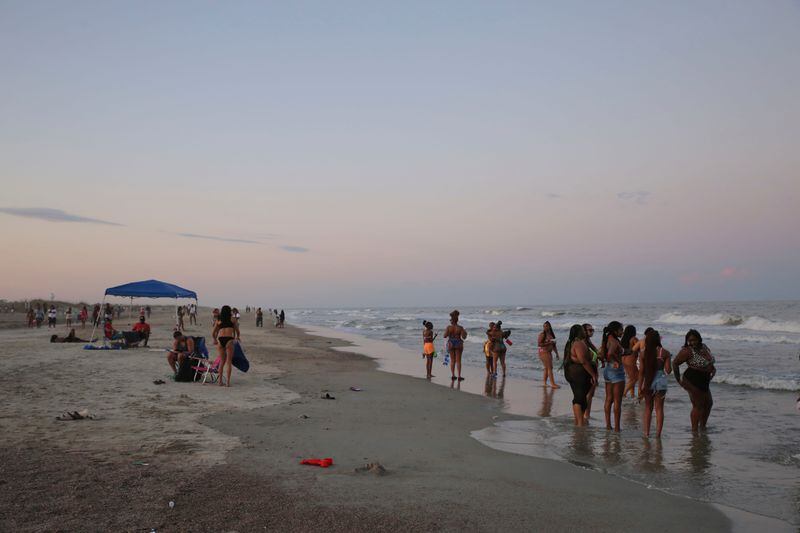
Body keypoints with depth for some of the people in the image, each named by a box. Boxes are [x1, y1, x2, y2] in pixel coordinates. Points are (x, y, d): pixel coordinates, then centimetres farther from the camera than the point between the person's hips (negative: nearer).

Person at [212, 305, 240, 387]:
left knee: (222, 361, 16)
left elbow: (213, 333, 19)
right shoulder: (232, 319, 13)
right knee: (229, 361, 2)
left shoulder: (218, 320, 18)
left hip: (220, 340, 3)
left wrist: (215, 340, 39)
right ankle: (228, 381, -4)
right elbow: (237, 331, 19)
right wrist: (237, 337, 41)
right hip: (229, 340, -3)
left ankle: (220, 380, 15)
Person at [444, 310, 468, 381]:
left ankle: (453, 375, 9)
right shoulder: (460, 328, -9)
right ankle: (459, 376, 2)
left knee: (452, 360, 11)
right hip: (458, 344, -1)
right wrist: (465, 333, 10)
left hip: (451, 344, 1)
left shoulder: (449, 327, -7)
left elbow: (445, 336, -11)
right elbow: (464, 337, -10)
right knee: (458, 361, 3)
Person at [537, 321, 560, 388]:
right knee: (549, 367, -10)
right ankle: (553, 384, -11)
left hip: (549, 352, 8)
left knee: (547, 368, 10)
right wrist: (548, 343, -20)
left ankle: (545, 383, 17)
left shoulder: (551, 335, 14)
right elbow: (539, 344, -17)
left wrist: (557, 353, 17)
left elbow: (554, 345, 19)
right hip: (543, 352, -8)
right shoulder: (542, 334, -9)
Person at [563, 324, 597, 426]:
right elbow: (584, 361, -24)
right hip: (580, 374, -10)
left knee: (577, 398, 15)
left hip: (571, 373, 10)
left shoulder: (570, 343, 14)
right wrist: (593, 374, -18)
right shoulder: (579, 344, -18)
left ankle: (577, 421, 21)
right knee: (580, 398, -8)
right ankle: (581, 423, -8)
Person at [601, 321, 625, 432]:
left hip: (607, 369, 9)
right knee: (617, 401, -1)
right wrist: (617, 361, -22)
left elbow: (601, 354, 14)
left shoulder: (606, 340, 8)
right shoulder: (614, 341, -19)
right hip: (616, 371, -9)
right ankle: (617, 428, 2)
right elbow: (610, 353, -36)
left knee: (608, 399, 13)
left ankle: (608, 425, 19)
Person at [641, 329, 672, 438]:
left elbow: (642, 371, -3)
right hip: (660, 381, -1)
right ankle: (658, 433, 8)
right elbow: (668, 370, -6)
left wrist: (640, 386, 4)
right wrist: (669, 362, 14)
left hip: (648, 381, 1)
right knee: (659, 408, 8)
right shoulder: (664, 353, -7)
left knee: (648, 408, 14)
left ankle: (646, 433, 15)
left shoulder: (644, 353, -5)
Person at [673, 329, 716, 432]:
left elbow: (709, 362, 26)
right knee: (698, 405, -6)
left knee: (709, 403, 19)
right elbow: (675, 363, -16)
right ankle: (694, 430, 5)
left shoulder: (704, 347, 7)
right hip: (692, 381, -9)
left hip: (704, 382, 9)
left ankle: (702, 426, 35)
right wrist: (679, 379, -16)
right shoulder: (687, 351, -17)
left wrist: (712, 368, 7)